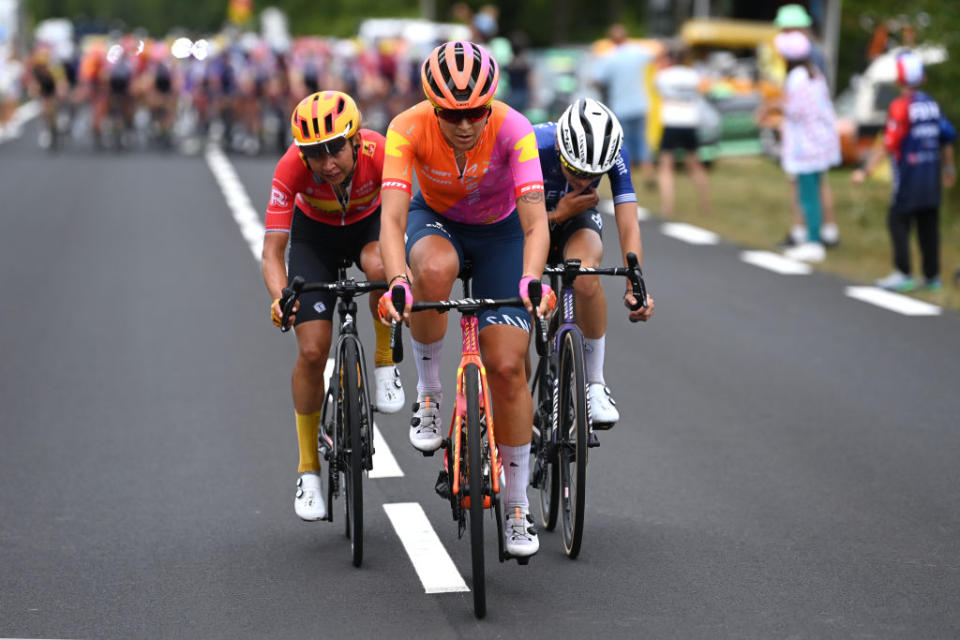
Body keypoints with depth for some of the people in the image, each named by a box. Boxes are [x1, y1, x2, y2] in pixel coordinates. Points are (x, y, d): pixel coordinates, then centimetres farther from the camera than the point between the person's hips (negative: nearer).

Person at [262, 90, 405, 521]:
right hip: (315, 232, 0)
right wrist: (280, 297, -51)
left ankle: (385, 362, -11)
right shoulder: (292, 167, -33)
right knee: (312, 351, -10)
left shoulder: (378, 153, -35)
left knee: (380, 268, -38)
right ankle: (308, 470, 5)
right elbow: (272, 250, -31)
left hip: (369, 224, 0)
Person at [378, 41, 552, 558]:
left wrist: (530, 279, -59)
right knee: (435, 269, -38)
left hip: (499, 232, 0)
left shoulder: (512, 129, -32)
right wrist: (398, 281, -57)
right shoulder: (409, 129, -30)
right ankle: (428, 393, -14)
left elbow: (535, 222, -40)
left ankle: (516, 505, 7)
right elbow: (392, 218, -39)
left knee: (507, 366, -10)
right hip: (435, 221, 0)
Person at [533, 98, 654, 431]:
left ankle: (595, 383, -20)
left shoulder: (614, 153, -29)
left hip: (577, 219, 0)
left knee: (585, 274, -34)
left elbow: (628, 226, -31)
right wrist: (557, 215, -39)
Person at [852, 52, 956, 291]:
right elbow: (948, 137, 14)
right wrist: (948, 168, 29)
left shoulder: (901, 106, -14)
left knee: (898, 222, 1)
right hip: (932, 176, 7)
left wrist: (866, 171, -18)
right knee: (928, 224, 12)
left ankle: (903, 274, -3)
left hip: (909, 175, -7)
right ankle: (932, 275, 17)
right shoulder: (932, 104, 7)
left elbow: (888, 145, -20)